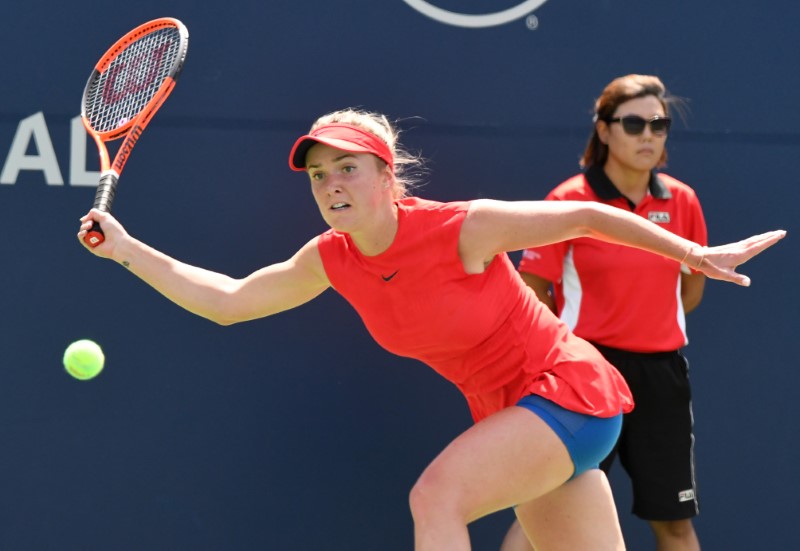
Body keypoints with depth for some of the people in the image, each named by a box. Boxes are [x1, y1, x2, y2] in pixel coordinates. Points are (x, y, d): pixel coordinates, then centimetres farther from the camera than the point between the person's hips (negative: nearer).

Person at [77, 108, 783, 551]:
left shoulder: (463, 229, -22)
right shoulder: (333, 260, -4)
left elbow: (585, 216, -12)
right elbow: (227, 300, 4)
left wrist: (697, 254, -10)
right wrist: (128, 250, -4)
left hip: (569, 392, -7)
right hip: (508, 413, 7)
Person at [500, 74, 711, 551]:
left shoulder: (682, 201, 4)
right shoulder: (569, 200, -8)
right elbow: (532, 292, -3)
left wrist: (651, 327, 11)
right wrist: (578, 338, 3)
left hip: (661, 371, 4)